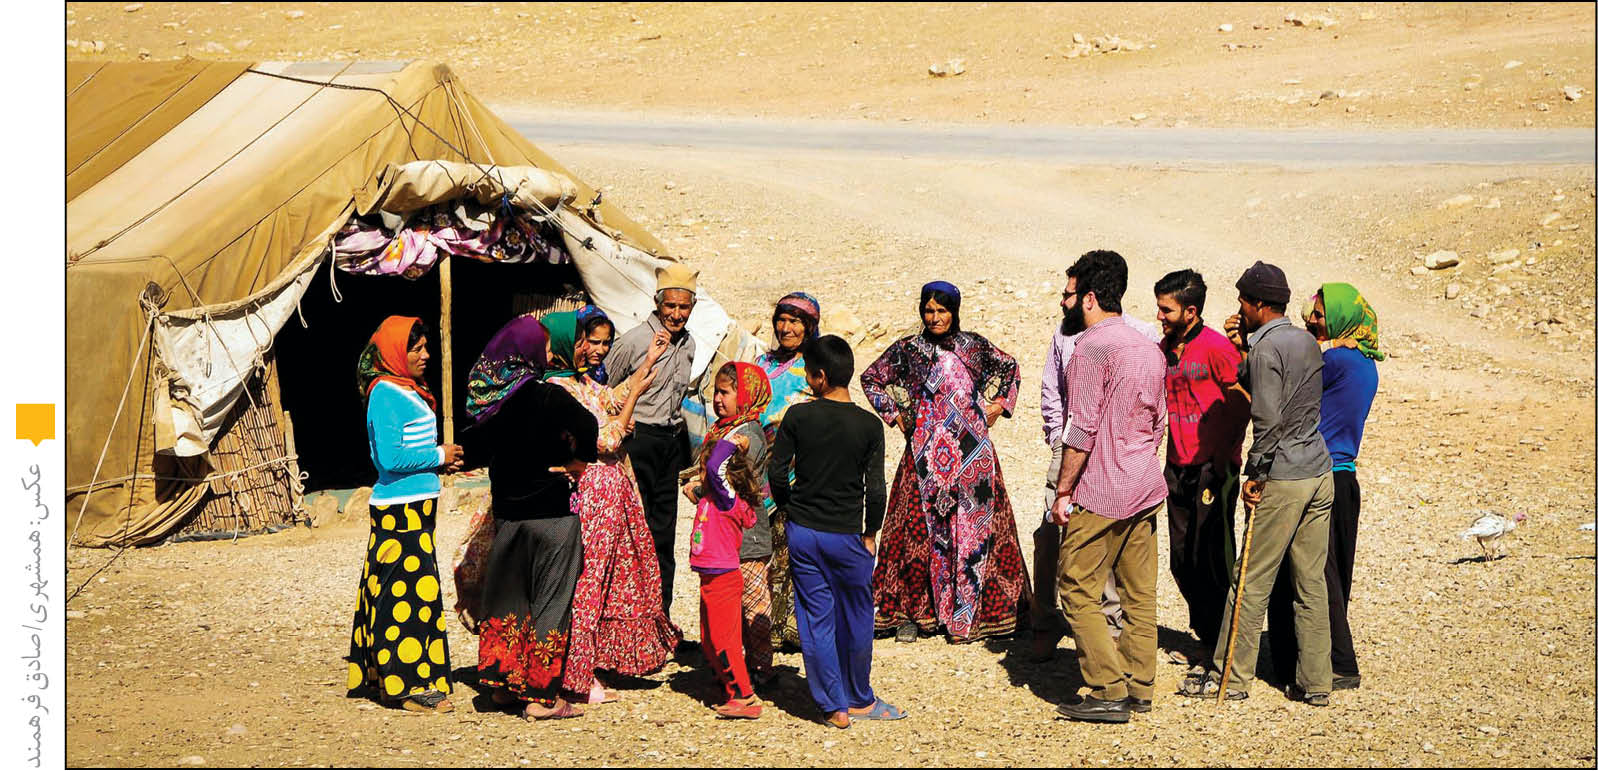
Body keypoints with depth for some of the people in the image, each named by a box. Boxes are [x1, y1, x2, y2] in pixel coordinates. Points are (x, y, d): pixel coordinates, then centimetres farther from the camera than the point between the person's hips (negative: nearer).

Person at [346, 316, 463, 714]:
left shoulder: (406, 391, 15)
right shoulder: (385, 393, -14)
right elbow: (389, 457, -20)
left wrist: (441, 460, 7)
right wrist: (438, 456, -11)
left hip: (415, 506, 10)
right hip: (400, 508, -10)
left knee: (395, 590, 15)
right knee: (410, 591, -8)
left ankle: (382, 672, 23)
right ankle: (412, 686, -5)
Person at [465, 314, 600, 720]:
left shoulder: (488, 397, 1)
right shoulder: (546, 396, -15)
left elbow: (482, 443, 9)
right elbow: (587, 427, -26)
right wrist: (575, 463, -8)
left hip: (507, 512, 6)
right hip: (550, 512, -6)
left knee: (507, 597, 16)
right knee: (550, 600, 2)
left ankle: (503, 682, 24)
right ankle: (541, 695, 3)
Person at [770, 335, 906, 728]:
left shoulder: (798, 416, -7)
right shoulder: (869, 425, -9)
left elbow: (777, 473, -3)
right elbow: (875, 488, -9)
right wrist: (870, 533, 5)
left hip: (802, 533, 1)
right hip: (847, 535, -1)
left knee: (816, 620, 8)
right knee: (855, 620, 14)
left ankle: (834, 707, 10)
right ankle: (859, 700, 26)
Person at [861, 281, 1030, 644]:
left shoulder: (973, 346, 5)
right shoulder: (909, 349, 3)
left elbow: (1008, 368, 22)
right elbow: (871, 378, 16)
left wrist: (996, 403, 12)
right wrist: (894, 414, 9)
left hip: (971, 453, 1)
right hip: (925, 453, 0)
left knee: (972, 529, 0)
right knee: (919, 528, -2)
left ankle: (968, 614, 8)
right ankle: (912, 612, 5)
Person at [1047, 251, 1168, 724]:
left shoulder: (1091, 348, -14)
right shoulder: (1149, 349, 12)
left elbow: (1083, 429, -17)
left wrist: (1063, 490, -12)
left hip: (1099, 494, -8)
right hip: (1145, 490, 8)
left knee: (1079, 591, -2)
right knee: (1139, 593, 11)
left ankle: (1108, 693, -4)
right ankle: (1140, 689, 16)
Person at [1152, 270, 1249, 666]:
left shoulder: (1216, 347, -12)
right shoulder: (1163, 349, 10)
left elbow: (1243, 405, -11)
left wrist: (1222, 458, -12)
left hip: (1214, 469, -7)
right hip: (1178, 468, 7)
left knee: (1213, 559, -4)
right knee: (1183, 560, 10)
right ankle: (1207, 638, 22)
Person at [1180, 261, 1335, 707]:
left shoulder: (1267, 349, -13)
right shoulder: (1307, 342, 13)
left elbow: (1268, 420, -19)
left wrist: (1255, 475, -11)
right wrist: (1243, 349, 14)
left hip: (1282, 480, -8)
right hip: (1320, 473, 8)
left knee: (1251, 582, 0)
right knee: (1311, 582, 9)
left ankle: (1231, 676, 7)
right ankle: (1316, 682, 11)